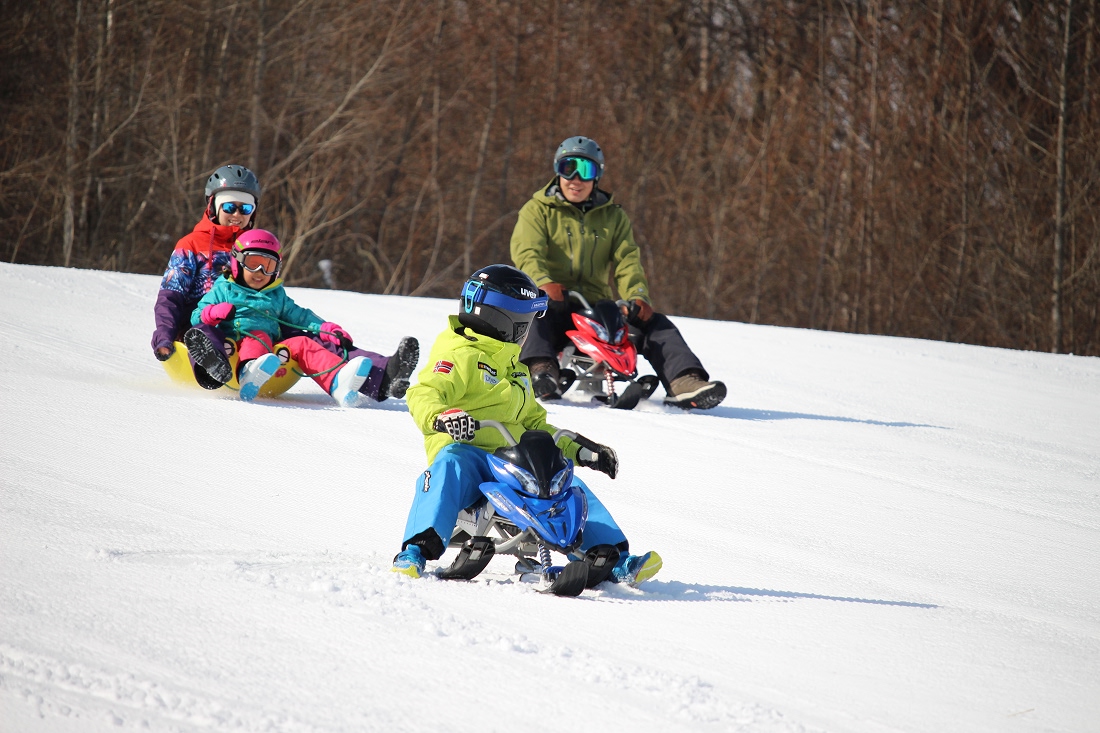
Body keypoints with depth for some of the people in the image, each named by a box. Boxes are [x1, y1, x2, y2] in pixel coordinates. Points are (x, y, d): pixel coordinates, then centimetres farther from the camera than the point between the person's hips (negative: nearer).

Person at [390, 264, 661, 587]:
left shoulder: (515, 370, 30)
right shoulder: (460, 355, 1)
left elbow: (534, 423, 36)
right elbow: (424, 395, -15)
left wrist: (578, 450, 25)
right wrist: (442, 416, -39)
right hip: (466, 451, -8)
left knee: (569, 485, -8)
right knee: (451, 467, -40)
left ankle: (615, 561, -8)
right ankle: (415, 552, -48)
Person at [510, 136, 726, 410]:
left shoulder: (613, 216, 19)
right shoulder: (538, 210, 9)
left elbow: (627, 260, 5)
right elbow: (526, 253, -8)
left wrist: (636, 296, -16)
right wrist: (544, 284, -30)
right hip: (554, 305, -3)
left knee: (655, 324, -17)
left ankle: (684, 385, -32)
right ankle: (542, 370, -59)